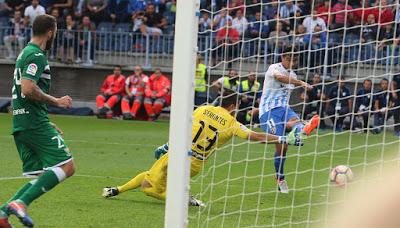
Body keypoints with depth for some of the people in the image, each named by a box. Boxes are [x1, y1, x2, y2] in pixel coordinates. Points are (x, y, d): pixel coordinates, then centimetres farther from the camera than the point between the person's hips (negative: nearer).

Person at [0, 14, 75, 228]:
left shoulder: (25, 53, 22)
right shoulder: (37, 56, -10)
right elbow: (28, 89, -23)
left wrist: (48, 125, 27)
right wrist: (56, 101, -11)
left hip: (21, 125, 10)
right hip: (35, 123, -10)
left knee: (42, 177, 8)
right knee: (66, 166, -12)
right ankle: (20, 203, -21)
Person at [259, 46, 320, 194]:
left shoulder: (292, 75, 20)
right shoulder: (274, 68, -5)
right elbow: (280, 77, -29)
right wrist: (301, 83, -44)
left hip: (284, 108, 5)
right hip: (268, 110, -5)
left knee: (294, 121, -33)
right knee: (282, 146, -17)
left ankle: (303, 131, -63)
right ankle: (280, 179, -8)